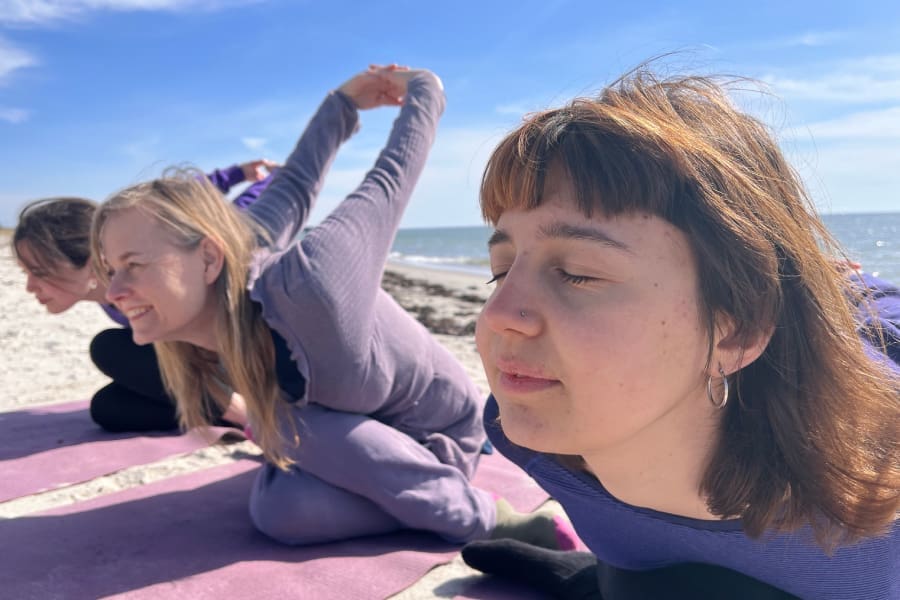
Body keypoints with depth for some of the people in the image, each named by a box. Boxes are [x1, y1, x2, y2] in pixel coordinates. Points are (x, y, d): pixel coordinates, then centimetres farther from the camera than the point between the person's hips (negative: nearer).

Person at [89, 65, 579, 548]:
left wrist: (422, 88, -2)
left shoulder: (306, 287, -39)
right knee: (277, 511, -22)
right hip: (357, 436, 5)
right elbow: (292, 190, -3)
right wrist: (341, 104, 13)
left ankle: (480, 516, -13)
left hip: (437, 437, -5)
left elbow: (390, 177, -22)